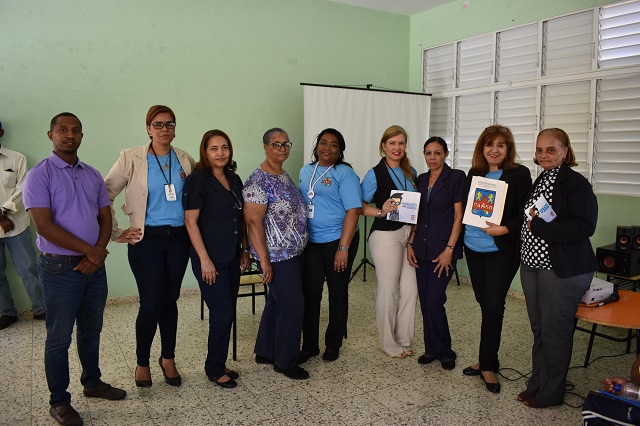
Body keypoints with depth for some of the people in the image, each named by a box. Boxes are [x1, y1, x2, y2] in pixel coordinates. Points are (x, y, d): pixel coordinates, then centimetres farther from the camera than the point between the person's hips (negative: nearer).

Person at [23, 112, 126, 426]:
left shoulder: (92, 175, 9)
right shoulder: (39, 175, -9)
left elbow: (105, 218, 9)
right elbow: (44, 226, -17)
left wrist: (97, 254, -7)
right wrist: (89, 250, -15)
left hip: (94, 266, 5)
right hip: (60, 268, -5)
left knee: (91, 330, 18)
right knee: (59, 337, 5)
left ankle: (92, 383, 35)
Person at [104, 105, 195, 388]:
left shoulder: (185, 160, 6)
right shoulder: (131, 159, -5)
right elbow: (105, 195, -4)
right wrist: (115, 233, -5)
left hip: (178, 238, 3)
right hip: (147, 240, -3)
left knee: (170, 300, 10)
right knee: (150, 304, -2)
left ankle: (168, 358, 27)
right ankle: (142, 363, 20)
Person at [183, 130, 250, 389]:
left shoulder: (234, 180, 10)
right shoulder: (198, 180, -10)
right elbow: (191, 221, -14)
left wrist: (245, 250, 13)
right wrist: (204, 259, -17)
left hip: (232, 257, 7)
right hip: (210, 258, -7)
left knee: (227, 313, 12)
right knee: (222, 313, -4)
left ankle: (219, 364, 27)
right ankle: (214, 369, 15)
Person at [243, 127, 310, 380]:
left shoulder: (284, 176, 12)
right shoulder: (258, 181, -16)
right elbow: (253, 221, -20)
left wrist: (299, 246, 17)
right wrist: (265, 260, -22)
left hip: (293, 253, 9)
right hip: (277, 256, -9)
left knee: (277, 302, 16)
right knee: (292, 305, -4)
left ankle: (264, 353, 31)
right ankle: (285, 362, 12)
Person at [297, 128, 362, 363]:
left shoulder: (345, 173, -8)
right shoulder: (306, 171, 11)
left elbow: (353, 211, -14)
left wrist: (343, 248, -19)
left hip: (337, 240, -4)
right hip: (310, 242, 5)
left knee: (337, 293, 8)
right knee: (310, 293, 6)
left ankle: (333, 344, 24)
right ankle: (309, 345, 20)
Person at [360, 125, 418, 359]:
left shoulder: (411, 172, 11)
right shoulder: (375, 174, -6)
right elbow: (360, 207, -8)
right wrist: (381, 211, -22)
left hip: (410, 232, 5)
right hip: (386, 235, -5)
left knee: (411, 289, 6)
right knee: (388, 290, 3)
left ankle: (404, 339, 24)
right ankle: (389, 343, 19)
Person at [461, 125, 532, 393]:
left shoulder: (519, 174, -5)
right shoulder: (474, 174, 10)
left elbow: (525, 215, -9)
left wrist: (504, 229, -24)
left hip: (501, 251, -5)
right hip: (473, 248, 5)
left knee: (493, 306, -5)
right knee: (485, 304, 13)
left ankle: (487, 365, 10)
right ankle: (487, 359, 26)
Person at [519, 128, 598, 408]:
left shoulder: (576, 183, -12)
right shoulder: (539, 181, 12)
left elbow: (584, 227, -21)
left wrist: (538, 227, -21)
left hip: (562, 270, -7)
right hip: (531, 265, 7)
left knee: (555, 331, 4)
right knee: (538, 329, 16)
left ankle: (551, 393, 21)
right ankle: (537, 384, 31)